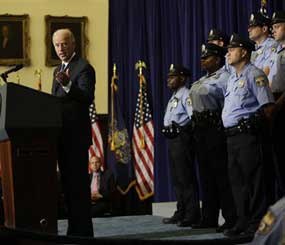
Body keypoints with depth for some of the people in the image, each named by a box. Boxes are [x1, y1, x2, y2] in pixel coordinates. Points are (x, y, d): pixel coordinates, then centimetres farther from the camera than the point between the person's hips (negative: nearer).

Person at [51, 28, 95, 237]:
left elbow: (87, 97, -22)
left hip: (76, 135, -9)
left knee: (78, 183, -7)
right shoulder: (59, 70, 20)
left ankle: (82, 231, -2)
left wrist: (67, 84, -36)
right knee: (68, 183, 12)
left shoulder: (84, 67, -8)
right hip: (62, 135, 9)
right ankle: (74, 229, 18)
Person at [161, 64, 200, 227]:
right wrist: (167, 128, 10)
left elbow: (194, 117, -19)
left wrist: (179, 127, -23)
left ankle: (192, 215, -7)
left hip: (182, 138, -10)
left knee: (186, 178, -9)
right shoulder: (173, 97, 23)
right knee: (177, 178, 12)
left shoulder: (186, 95, -8)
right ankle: (181, 213, 19)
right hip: (172, 140, 10)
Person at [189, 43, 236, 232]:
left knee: (221, 174, -8)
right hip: (201, 128, 10)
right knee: (205, 173, 12)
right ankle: (209, 218, 20)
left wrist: (225, 127, -17)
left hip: (216, 129, -10)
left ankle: (231, 218, -2)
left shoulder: (224, 77, -10)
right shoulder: (202, 80, 19)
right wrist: (196, 122, 17)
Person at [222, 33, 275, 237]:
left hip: (248, 134, -9)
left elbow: (269, 106, -11)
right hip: (232, 135, 9)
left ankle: (257, 223, -3)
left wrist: (258, 127, -7)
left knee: (252, 179, -7)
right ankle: (243, 221, 17)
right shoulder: (232, 78, 21)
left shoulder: (254, 75, -6)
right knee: (236, 179, 10)